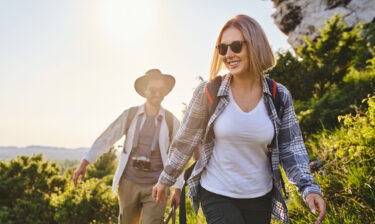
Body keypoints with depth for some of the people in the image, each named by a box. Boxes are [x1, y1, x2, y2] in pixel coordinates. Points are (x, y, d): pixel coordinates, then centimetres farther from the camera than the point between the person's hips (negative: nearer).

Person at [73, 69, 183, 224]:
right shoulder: (130, 115, 2)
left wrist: (178, 189, 5)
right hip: (129, 183, 2)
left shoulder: (171, 121, 1)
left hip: (155, 187, -1)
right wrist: (85, 162, -7)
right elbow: (106, 139, 1)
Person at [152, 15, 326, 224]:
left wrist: (309, 187, -15)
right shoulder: (208, 93, -12)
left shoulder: (279, 96, -6)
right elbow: (185, 141, -3)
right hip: (216, 195, -2)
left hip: (260, 198, 3)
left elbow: (291, 148, -1)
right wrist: (166, 179, 6)